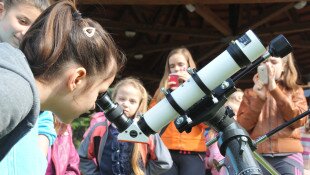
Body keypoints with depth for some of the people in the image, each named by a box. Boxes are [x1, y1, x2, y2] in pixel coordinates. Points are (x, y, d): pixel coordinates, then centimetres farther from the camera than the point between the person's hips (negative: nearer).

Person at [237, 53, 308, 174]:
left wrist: (274, 89, -9)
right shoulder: (251, 93, 13)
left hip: (288, 156, 0)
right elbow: (242, 127, 1)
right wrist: (258, 98, -8)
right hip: (257, 156, 1)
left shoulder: (295, 91, 12)